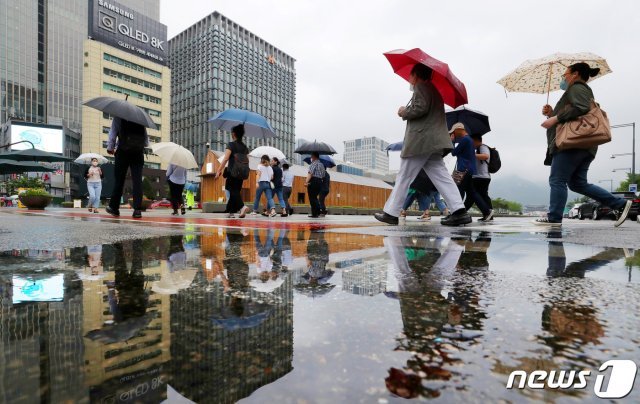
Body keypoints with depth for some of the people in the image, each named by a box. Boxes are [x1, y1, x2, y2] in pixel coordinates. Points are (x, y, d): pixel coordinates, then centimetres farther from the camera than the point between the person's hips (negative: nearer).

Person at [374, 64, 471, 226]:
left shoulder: (420, 87, -1)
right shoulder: (434, 89, 27)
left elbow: (420, 108, -16)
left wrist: (404, 112, -1)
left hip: (420, 140, -9)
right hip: (434, 140, 9)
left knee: (404, 177, -5)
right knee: (440, 176, 3)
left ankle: (391, 213, -1)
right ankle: (459, 210, -7)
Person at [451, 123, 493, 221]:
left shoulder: (465, 139, -12)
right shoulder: (468, 139, 21)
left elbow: (454, 153, -12)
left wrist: (452, 141, 1)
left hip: (464, 170, -10)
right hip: (469, 170, 10)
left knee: (459, 193, -7)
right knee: (471, 192, 11)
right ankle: (487, 211, 11)